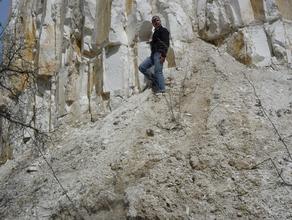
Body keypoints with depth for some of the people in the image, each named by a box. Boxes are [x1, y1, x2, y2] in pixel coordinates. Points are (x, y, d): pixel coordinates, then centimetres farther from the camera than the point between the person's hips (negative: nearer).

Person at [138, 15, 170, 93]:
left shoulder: (163, 30, -2)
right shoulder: (155, 32, 25)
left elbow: (166, 44, -12)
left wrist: (163, 55, -22)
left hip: (159, 53, -9)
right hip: (153, 54, 9)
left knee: (158, 72, -13)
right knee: (142, 67, 2)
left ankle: (162, 90, -10)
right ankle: (155, 81, 5)